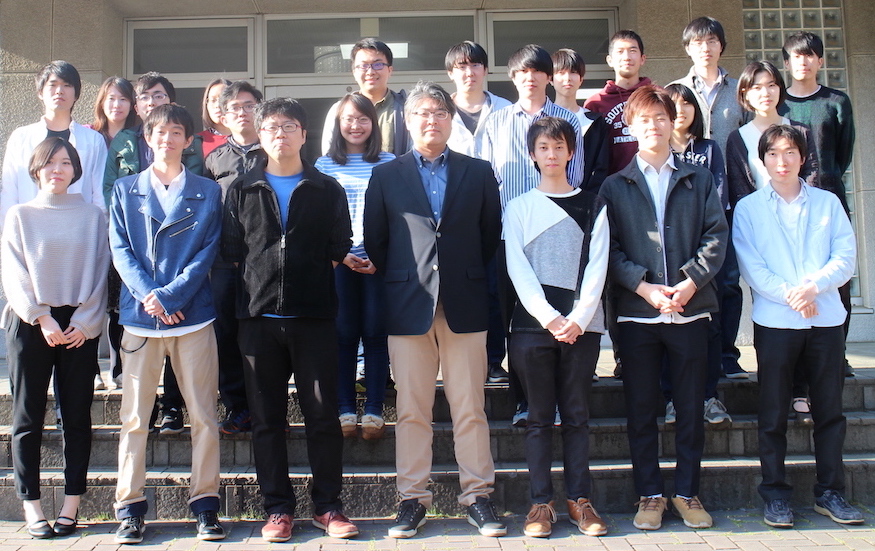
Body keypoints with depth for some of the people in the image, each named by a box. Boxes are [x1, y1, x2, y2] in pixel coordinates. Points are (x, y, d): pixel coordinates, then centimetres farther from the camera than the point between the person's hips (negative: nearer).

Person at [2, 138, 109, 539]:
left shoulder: (92, 216, 9)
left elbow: (99, 272, 5)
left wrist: (84, 321, -7)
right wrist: (41, 319, -10)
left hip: (80, 327, 1)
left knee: (77, 416, 1)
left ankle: (71, 505, 8)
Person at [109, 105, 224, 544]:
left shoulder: (207, 192, 9)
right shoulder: (125, 190, 12)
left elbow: (207, 252, 1)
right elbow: (120, 249, 4)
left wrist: (170, 295, -11)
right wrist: (148, 295, -11)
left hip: (193, 314, 0)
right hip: (139, 314, 1)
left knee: (204, 414, 1)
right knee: (134, 416, 3)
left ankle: (205, 503, 10)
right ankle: (130, 507, 11)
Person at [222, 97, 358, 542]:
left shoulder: (327, 190, 9)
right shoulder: (242, 191, 12)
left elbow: (338, 250, 9)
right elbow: (231, 251, 10)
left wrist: (310, 279, 3)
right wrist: (261, 285, 3)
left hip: (313, 316, -1)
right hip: (259, 316, 1)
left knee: (323, 414, 1)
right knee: (267, 419, 6)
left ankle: (327, 506, 12)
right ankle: (278, 509, 16)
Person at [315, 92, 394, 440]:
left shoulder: (389, 164, 5)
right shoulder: (325, 165, 8)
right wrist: (341, 254, -8)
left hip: (379, 261, 0)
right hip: (338, 262, 1)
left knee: (376, 332, 1)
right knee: (343, 334, 4)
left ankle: (374, 410, 9)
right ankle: (345, 409, 12)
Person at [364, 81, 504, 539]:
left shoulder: (478, 173, 10)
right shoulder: (385, 176, 9)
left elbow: (492, 234, 11)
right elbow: (374, 242, 9)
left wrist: (471, 278, 5)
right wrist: (398, 283, 4)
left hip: (465, 306, 0)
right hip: (408, 306, 0)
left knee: (470, 409, 4)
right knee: (411, 411, 4)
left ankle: (477, 496, 13)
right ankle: (412, 499, 13)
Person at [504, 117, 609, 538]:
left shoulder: (593, 206, 10)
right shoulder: (519, 207, 8)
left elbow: (597, 266, 2)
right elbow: (517, 269, -1)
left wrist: (578, 319, -11)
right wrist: (550, 318, -12)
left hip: (582, 325, 1)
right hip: (532, 325, -1)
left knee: (577, 415, 5)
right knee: (539, 417, 2)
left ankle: (579, 499, 13)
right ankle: (540, 502, 8)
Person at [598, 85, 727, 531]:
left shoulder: (699, 179, 11)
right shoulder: (614, 186, 9)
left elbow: (716, 235, 2)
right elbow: (607, 247, 0)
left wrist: (691, 282, -12)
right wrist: (644, 286, -13)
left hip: (691, 307, 1)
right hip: (636, 311, 0)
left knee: (691, 406, 6)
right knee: (641, 408, 4)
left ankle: (687, 492, 18)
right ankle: (649, 494, 15)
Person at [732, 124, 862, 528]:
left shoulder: (828, 203, 10)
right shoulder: (748, 208, 6)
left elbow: (845, 258, 2)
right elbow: (751, 267, -3)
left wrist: (813, 286, -16)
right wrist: (790, 296, -16)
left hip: (826, 319, 2)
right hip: (774, 321, -2)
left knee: (830, 409, 6)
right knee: (773, 413, 2)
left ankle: (830, 492, 17)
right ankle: (775, 494, 12)